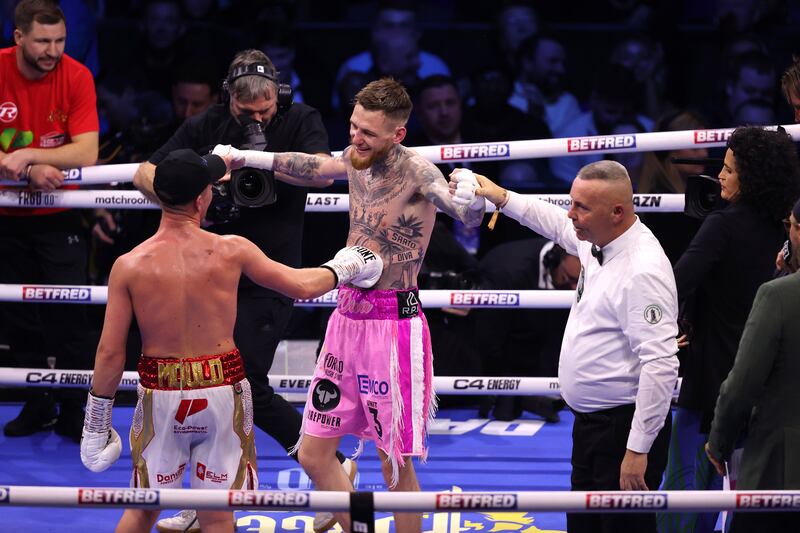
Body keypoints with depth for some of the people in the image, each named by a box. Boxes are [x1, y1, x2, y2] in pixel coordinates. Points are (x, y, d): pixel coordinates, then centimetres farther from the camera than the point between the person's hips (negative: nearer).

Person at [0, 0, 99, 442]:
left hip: (58, 218, -2)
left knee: (67, 316, -5)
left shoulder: (76, 77, -14)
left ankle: (72, 411, 8)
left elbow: (86, 154, -21)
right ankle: (37, 406, 26)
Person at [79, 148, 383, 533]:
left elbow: (110, 352, -6)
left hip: (161, 397, 0)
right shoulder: (231, 252, -7)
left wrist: (97, 421, 4)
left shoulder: (129, 266, -8)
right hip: (222, 392, 0)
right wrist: (343, 268, 25)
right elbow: (302, 286, 4)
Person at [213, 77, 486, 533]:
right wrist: (241, 157, 29)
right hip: (347, 319, 8)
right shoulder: (357, 159, 4)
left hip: (392, 325, -8)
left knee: (396, 464, 0)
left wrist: (470, 201, -55)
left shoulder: (415, 170, -17)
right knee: (313, 454, 11)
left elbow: (468, 216, -33)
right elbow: (311, 166, 25)